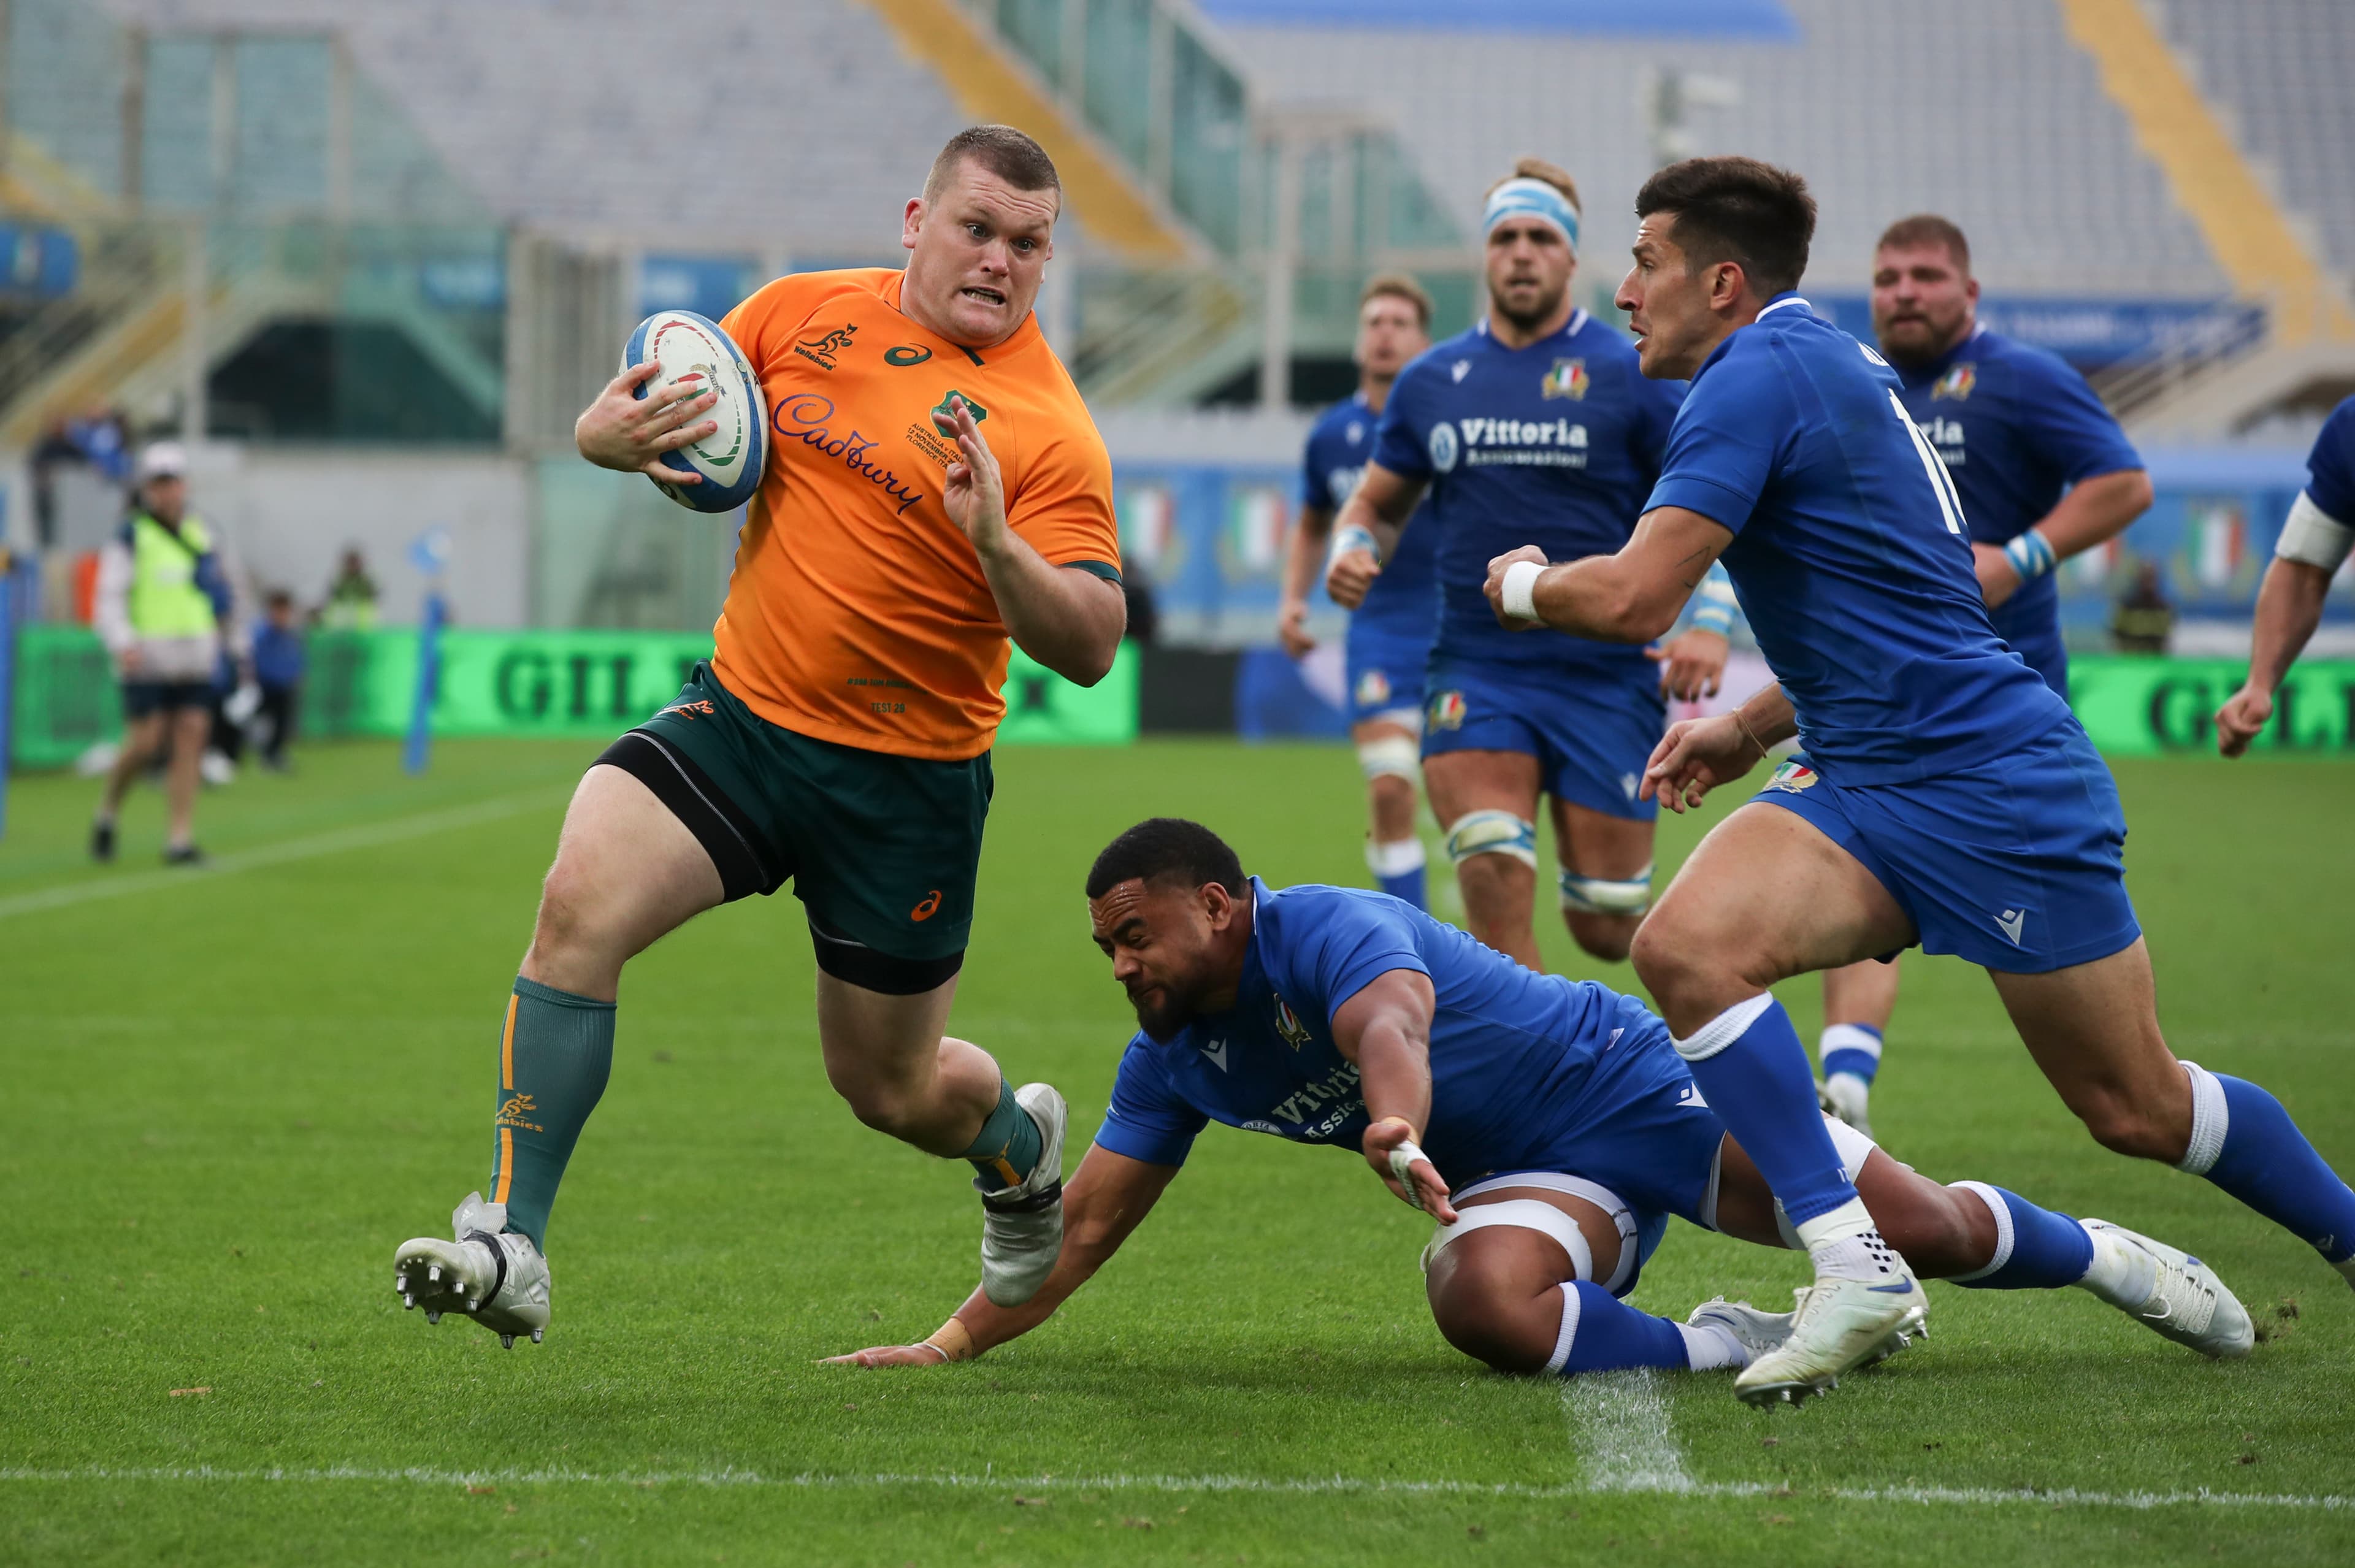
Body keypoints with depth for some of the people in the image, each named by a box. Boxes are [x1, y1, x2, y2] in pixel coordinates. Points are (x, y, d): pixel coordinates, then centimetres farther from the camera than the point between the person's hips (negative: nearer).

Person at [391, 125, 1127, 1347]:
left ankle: (1021, 1139, 47)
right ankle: (511, 1248, -22)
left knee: (890, 1089, 10)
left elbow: (1089, 649, -17)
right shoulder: (803, 314, 1)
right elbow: (638, 410, 11)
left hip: (904, 782, -3)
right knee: (578, 906, -23)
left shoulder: (1049, 433, -12)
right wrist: (612, 433, -14)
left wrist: (997, 547, -35)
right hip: (740, 711, 3)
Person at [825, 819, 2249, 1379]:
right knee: (1484, 1301, -32)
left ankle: (2099, 1254, 22)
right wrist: (953, 1344, -6)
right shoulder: (1175, 1062, 0)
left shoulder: (1331, 930, -23)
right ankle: (1728, 1347, -13)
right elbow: (1087, 1224, 4)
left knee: (1916, 1226, -9)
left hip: (1635, 1085, -5)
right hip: (1533, 1181, 5)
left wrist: (1397, 1120, -68)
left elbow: (1389, 1022, -45)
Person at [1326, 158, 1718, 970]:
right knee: (1494, 874, -21)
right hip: (1474, 672, 2)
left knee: (1605, 926, 2)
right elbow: (1377, 503, 21)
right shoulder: (1431, 380, 8)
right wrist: (1352, 553, -3)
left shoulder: (1629, 375, -1)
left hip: (1604, 679, -2)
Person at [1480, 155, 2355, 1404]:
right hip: (1863, 782, 9)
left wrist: (1523, 583, -2)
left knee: (2138, 1109, 1)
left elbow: (1632, 600, -23)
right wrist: (1752, 728, 21)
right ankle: (1850, 1265, -16)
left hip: (1996, 787, -9)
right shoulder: (1828, 366, 15)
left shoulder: (1758, 375, -16)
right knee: (1683, 943, -15)